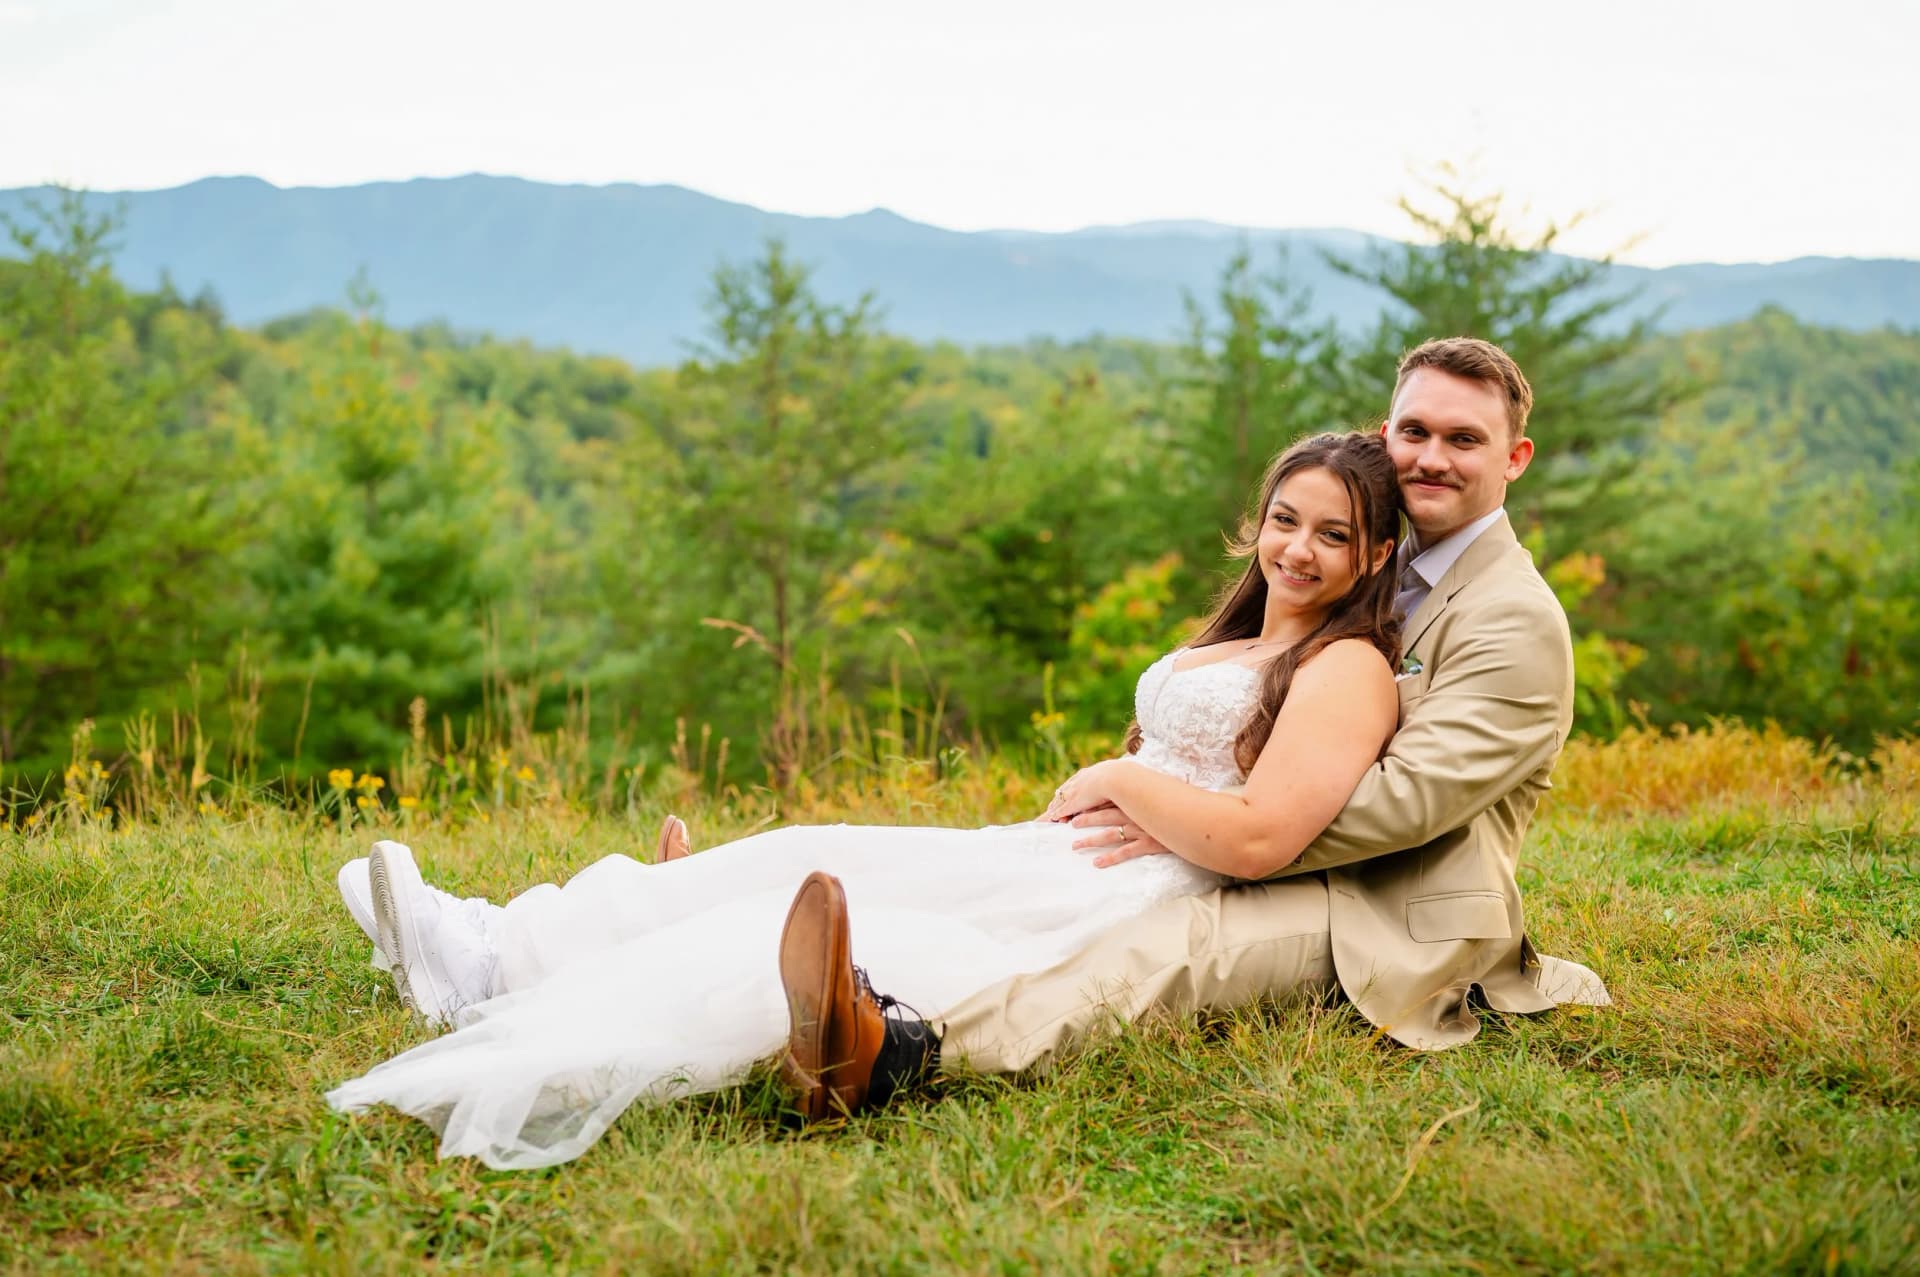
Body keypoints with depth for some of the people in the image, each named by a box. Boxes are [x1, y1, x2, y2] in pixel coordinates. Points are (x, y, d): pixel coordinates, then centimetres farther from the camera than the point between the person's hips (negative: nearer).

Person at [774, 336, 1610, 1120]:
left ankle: (901, 1056, -57)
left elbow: (1406, 799, -22)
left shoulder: (1518, 621, -11)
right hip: (1332, 874, 8)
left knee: (1184, 940, -36)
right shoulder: (1389, 570, 17)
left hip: (1403, 914, -8)